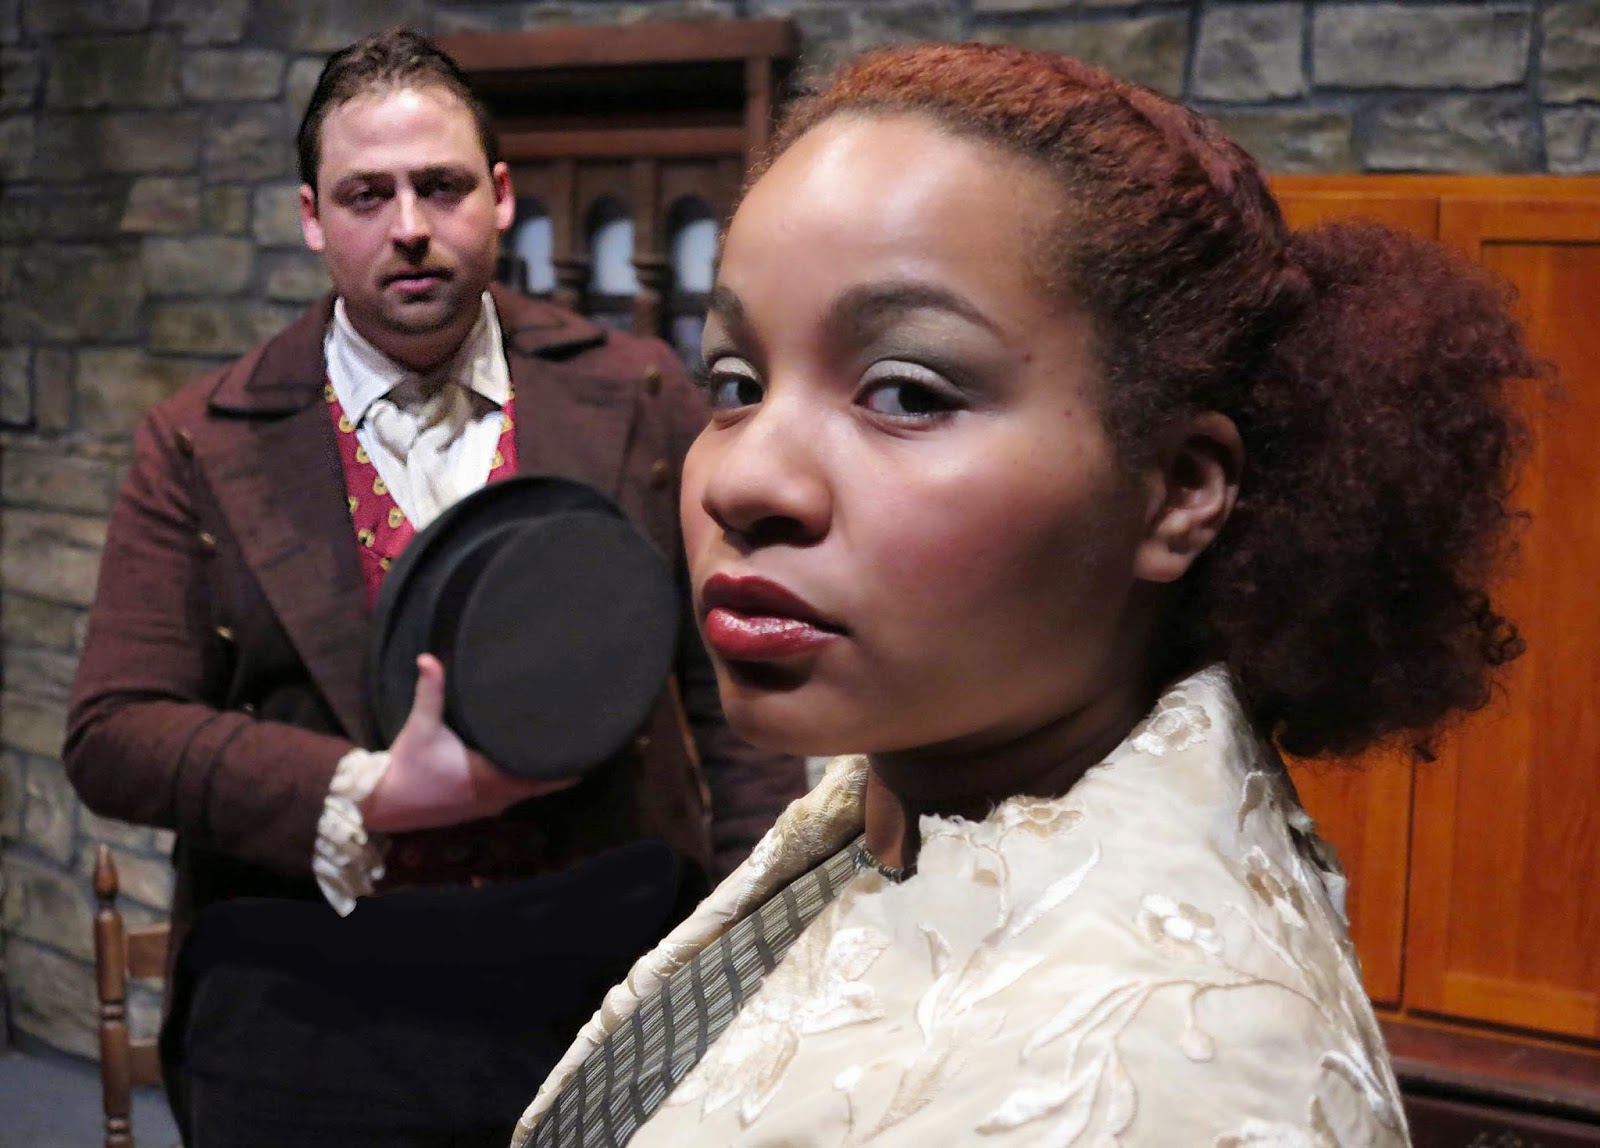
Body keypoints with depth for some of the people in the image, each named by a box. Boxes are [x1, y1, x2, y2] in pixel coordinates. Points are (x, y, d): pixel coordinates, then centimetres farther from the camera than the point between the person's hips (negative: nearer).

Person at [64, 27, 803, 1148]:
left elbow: (733, 685, 5)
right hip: (312, 1005, 0)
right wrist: (373, 796, -16)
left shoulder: (636, 397, 3)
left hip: (608, 970, 1)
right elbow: (114, 732, -4)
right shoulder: (199, 448, 0)